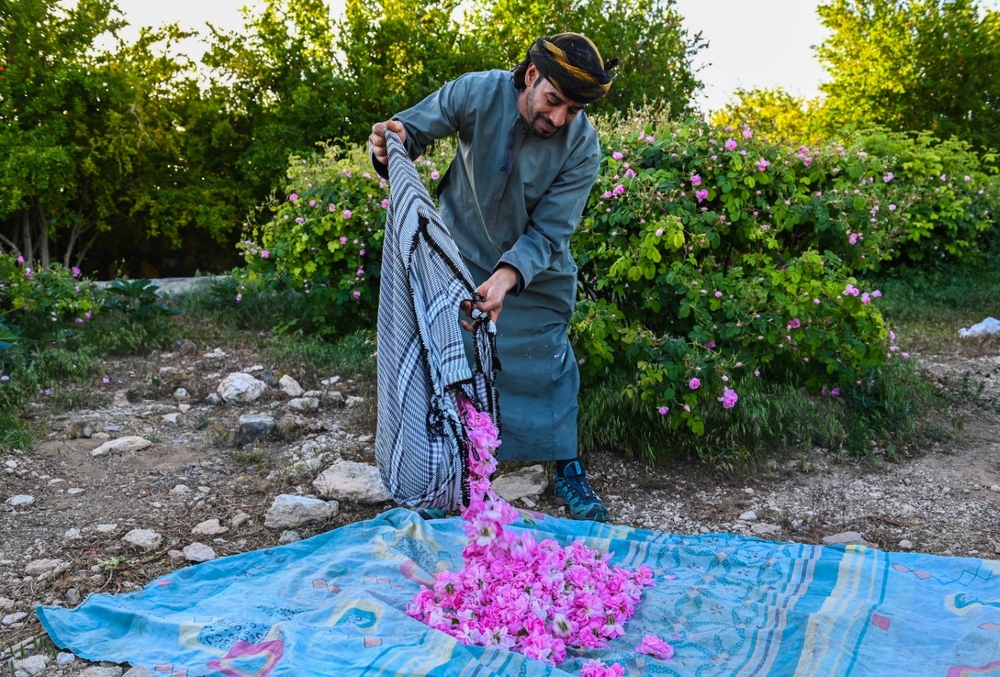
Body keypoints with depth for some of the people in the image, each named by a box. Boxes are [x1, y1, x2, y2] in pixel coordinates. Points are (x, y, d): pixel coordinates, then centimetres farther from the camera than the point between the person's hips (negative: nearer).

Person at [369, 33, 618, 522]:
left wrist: (507, 278, -42)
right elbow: (414, 127, -12)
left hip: (536, 271, -1)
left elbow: (548, 230, -26)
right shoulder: (477, 93, -24)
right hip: (463, 256, 1)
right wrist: (391, 145, -37)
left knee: (546, 366, 2)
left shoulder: (583, 146, -24)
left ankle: (568, 472, 18)